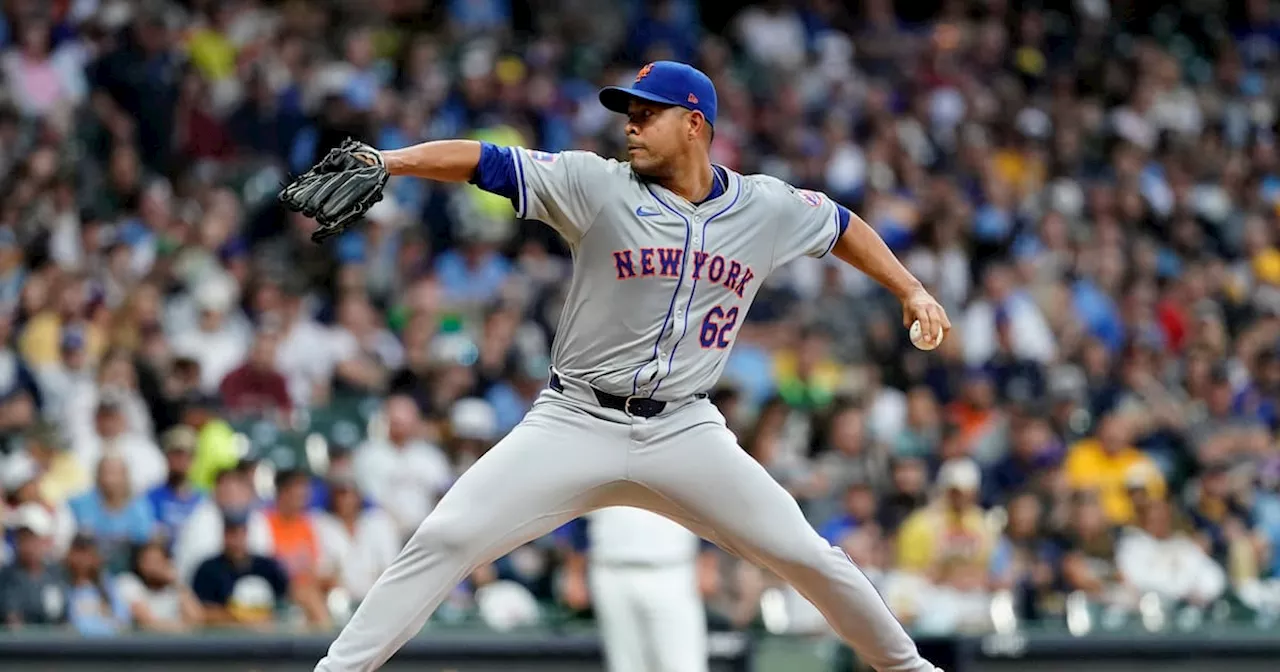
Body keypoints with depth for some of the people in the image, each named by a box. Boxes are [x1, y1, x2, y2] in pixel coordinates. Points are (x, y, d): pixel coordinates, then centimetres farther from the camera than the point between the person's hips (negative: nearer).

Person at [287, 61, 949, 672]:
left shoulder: (768, 208, 2)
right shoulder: (597, 186, -8)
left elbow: (841, 225, 22)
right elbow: (484, 162, -17)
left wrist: (910, 290, 16)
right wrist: (381, 163, -30)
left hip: (685, 433, 2)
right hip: (575, 423, -2)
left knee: (807, 557, -1)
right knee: (443, 539, -16)